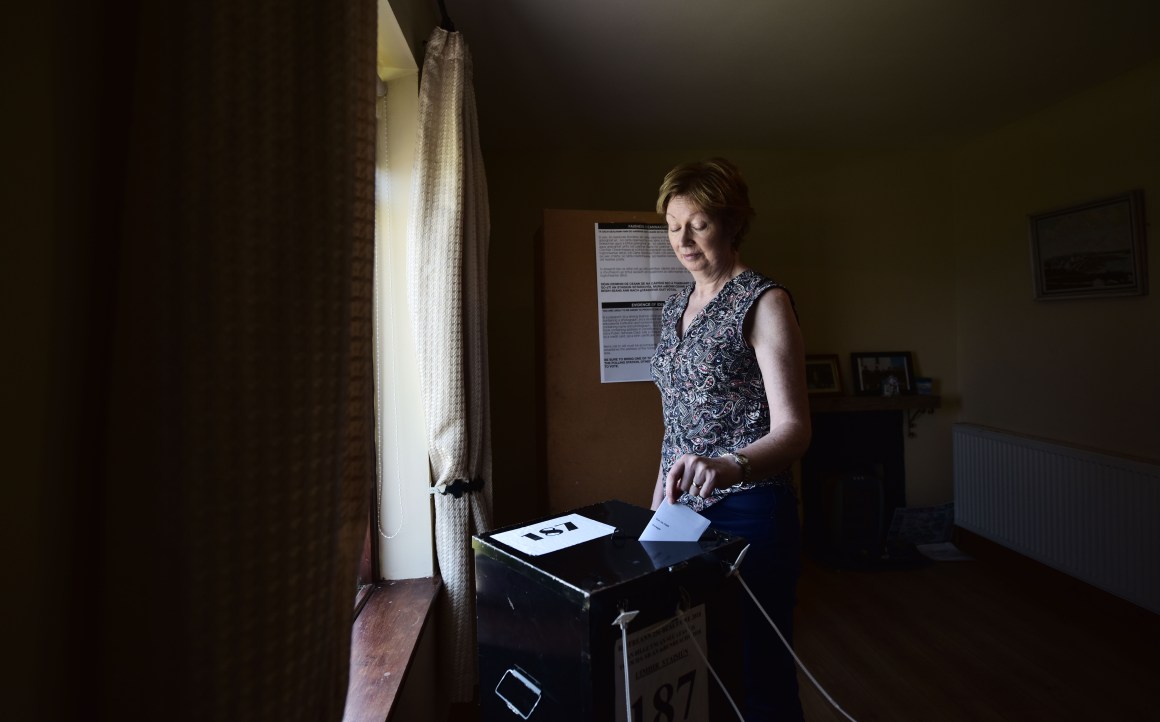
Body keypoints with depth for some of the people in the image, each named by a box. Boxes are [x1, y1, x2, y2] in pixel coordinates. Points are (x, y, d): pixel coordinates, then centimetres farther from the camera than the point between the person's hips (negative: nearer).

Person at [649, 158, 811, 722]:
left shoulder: (763, 302, -11)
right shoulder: (675, 306, 11)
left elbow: (793, 428, -18)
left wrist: (729, 466, -37)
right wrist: (660, 494, 15)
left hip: (748, 511, -6)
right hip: (684, 506, 7)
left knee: (759, 676, 8)